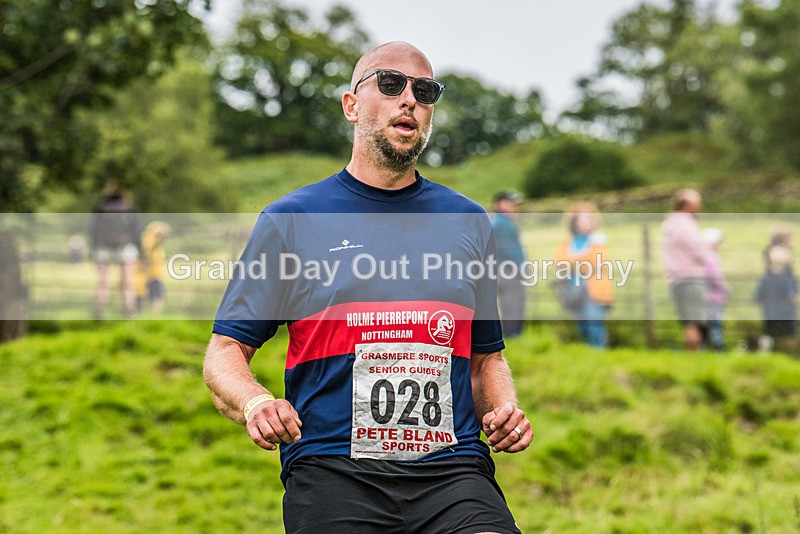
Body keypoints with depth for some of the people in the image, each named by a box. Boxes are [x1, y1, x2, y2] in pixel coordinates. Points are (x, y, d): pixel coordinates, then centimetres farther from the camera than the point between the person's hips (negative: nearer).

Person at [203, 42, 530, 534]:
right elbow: (224, 352, 9)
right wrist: (254, 402, -12)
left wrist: (504, 410, 6)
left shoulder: (469, 221, 18)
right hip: (330, 470, 0)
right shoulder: (291, 220, 8)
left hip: (452, 468, 1)